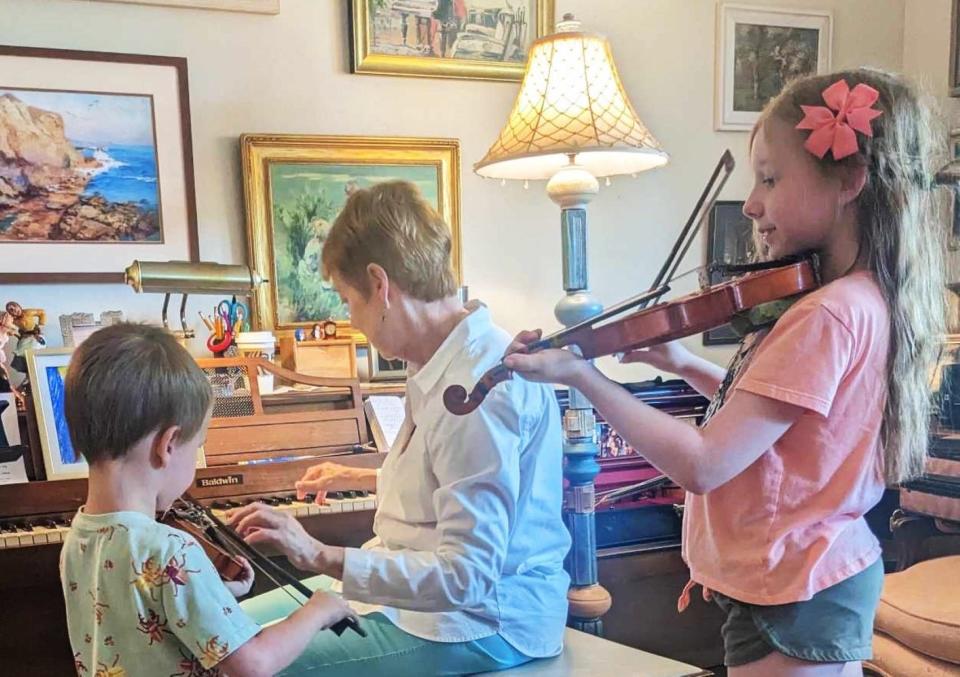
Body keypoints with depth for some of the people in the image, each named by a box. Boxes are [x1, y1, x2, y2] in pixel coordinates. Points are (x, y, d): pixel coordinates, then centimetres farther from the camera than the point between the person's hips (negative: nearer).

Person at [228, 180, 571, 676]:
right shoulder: (450, 364, 6)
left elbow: (469, 577, -29)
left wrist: (321, 557, -32)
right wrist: (362, 480, 36)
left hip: (479, 622, -9)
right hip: (412, 581, 10)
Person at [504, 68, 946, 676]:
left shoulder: (827, 315, -27)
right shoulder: (867, 299, 3)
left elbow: (703, 465, -29)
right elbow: (763, 411, 13)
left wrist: (580, 375, -25)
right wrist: (686, 364, 1)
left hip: (788, 598, -9)